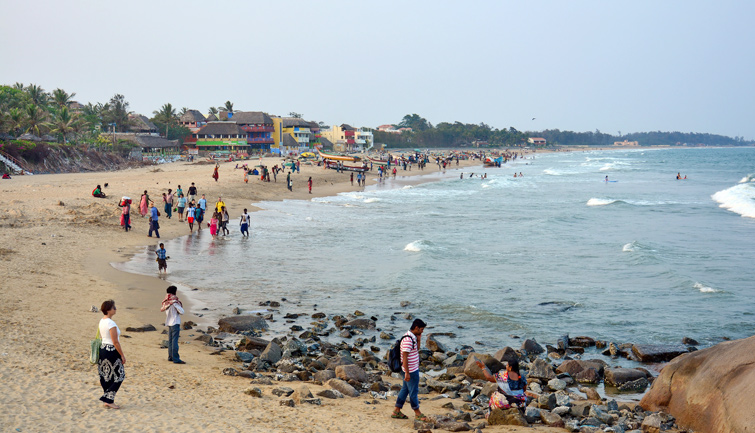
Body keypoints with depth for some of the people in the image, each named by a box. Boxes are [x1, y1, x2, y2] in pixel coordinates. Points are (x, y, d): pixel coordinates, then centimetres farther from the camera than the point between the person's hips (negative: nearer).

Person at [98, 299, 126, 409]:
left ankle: (108, 400, 18)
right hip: (111, 351, -9)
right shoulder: (111, 324, -20)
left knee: (106, 377, 13)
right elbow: (115, 342, -20)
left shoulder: (102, 321, 8)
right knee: (118, 376, 1)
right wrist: (122, 355, -13)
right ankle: (108, 400, 0)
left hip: (102, 349, 9)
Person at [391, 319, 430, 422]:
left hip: (414, 368, 10)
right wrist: (407, 373, -23)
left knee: (405, 389, 15)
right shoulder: (408, 339, -22)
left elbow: (416, 351, 19)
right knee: (413, 391, 2)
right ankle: (417, 414, 13)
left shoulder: (413, 337, 8)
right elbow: (404, 356, -23)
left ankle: (396, 411, 22)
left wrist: (418, 340, 3)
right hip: (411, 370, -10)